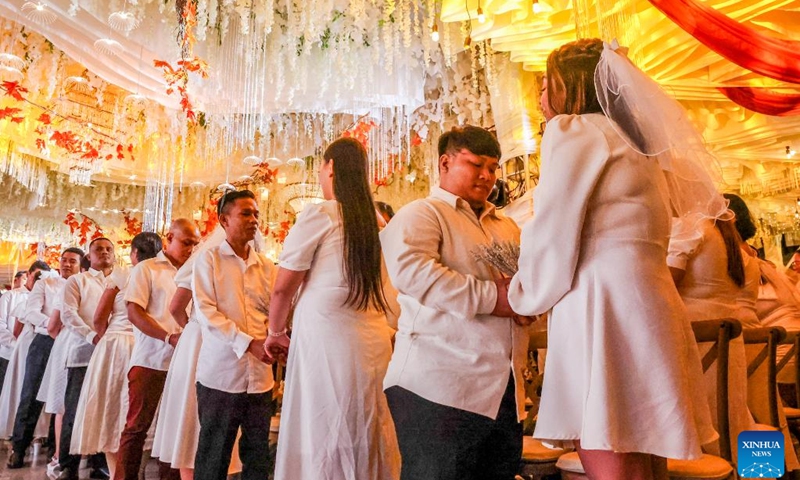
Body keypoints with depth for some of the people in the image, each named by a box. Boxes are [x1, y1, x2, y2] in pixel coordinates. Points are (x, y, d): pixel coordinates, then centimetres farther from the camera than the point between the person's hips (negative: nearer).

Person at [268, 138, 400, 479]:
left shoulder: (320, 214, -6)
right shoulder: (377, 221, 10)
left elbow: (283, 287, -3)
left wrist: (276, 331, 12)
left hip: (325, 337, -6)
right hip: (373, 340, 6)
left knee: (321, 439, 4)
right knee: (367, 442, 13)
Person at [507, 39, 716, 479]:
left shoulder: (573, 130, -1)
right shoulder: (633, 140, 26)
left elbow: (554, 231, -6)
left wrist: (523, 294, 9)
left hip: (605, 308, -9)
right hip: (646, 304, 10)